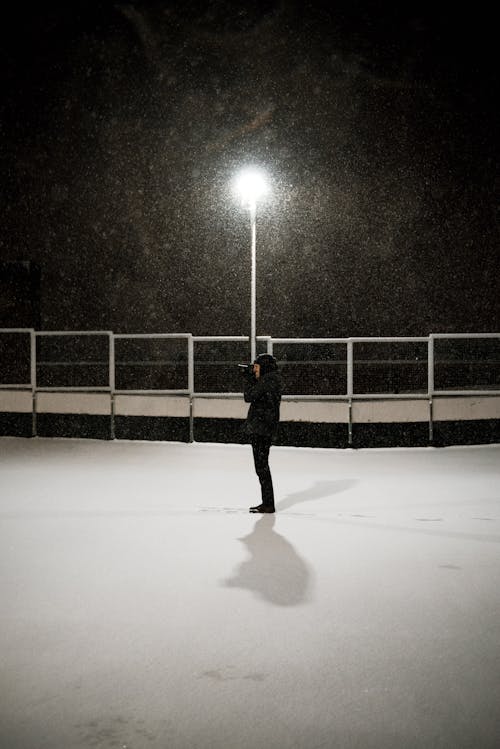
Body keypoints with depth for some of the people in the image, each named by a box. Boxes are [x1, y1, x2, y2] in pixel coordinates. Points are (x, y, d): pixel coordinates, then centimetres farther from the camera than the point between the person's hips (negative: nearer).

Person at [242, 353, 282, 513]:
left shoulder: (268, 381, -15)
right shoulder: (270, 381, 15)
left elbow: (249, 396, -16)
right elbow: (254, 396, 23)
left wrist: (249, 378, -4)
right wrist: (251, 378, 15)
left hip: (261, 429, -10)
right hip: (261, 429, 10)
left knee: (261, 466, -6)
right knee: (262, 466, 15)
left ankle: (268, 504, -3)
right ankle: (267, 503, 20)